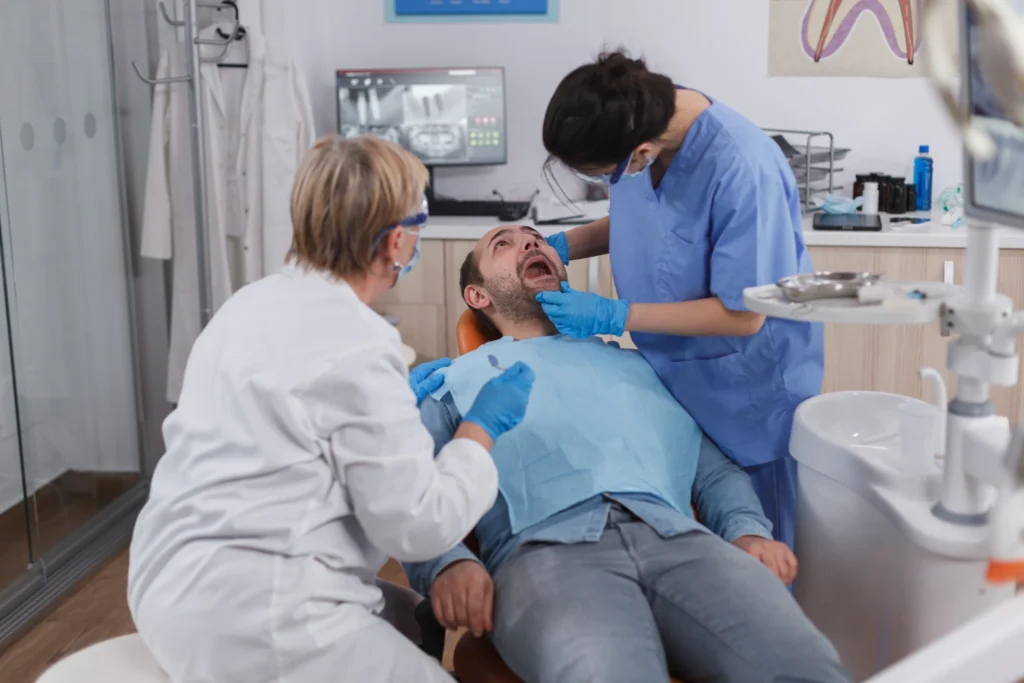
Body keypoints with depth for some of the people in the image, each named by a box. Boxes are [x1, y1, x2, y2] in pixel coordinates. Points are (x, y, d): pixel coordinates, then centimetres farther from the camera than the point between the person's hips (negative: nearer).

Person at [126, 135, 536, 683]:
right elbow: (417, 528, -15)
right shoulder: (356, 346, -19)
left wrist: (389, 402, 23)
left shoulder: (256, 301, 8)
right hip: (244, 620, -10)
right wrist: (481, 429, -2)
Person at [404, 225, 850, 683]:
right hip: (546, 548, -3)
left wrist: (750, 531, 4)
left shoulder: (632, 363, 34)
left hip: (677, 538, 3)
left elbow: (714, 470, 26)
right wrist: (447, 563, -12)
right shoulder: (452, 381, 25)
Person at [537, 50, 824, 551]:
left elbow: (742, 315, -24)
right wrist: (563, 245, -6)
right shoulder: (636, 121, -10)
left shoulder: (742, 171, -32)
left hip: (747, 394, -6)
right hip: (668, 375, 6)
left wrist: (612, 317, -22)